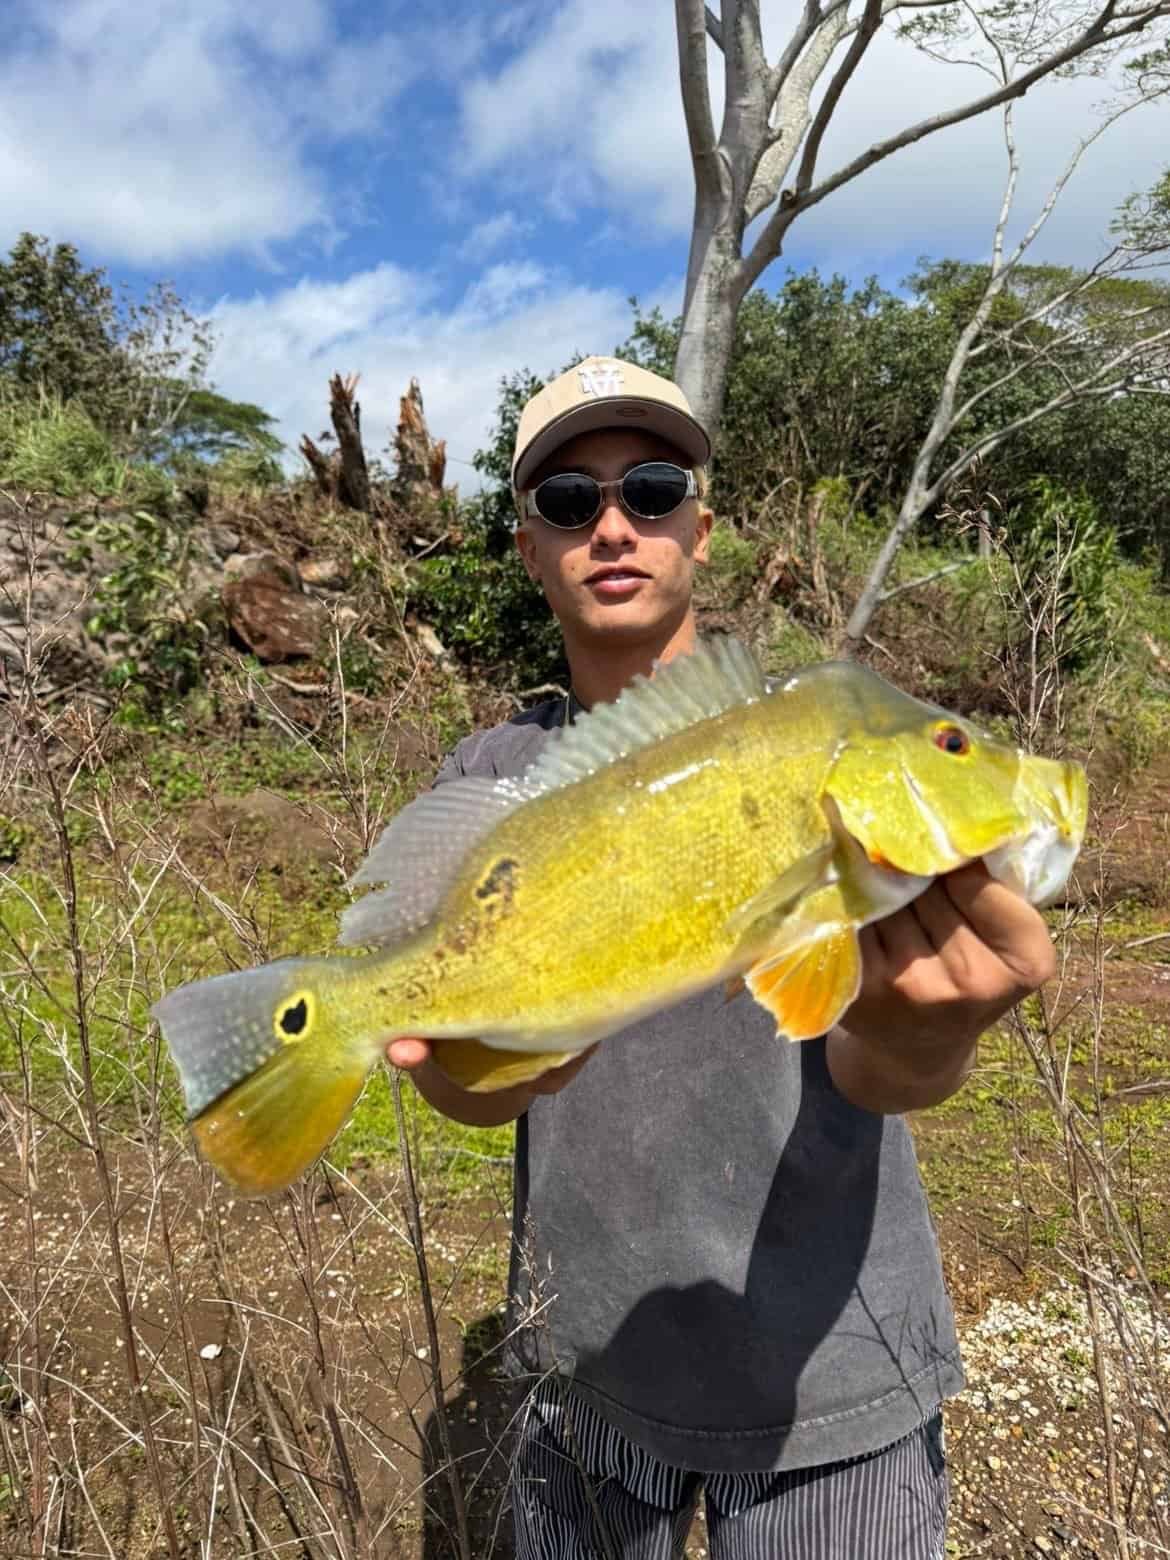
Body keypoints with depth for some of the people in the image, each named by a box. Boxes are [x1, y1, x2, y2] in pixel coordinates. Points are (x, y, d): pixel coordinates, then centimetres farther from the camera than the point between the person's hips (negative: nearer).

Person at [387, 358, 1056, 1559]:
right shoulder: (486, 779, -3)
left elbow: (871, 1070, -21)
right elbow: (476, 1088, -9)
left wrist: (916, 1042, -44)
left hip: (827, 1370, -2)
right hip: (582, 1356, 3)